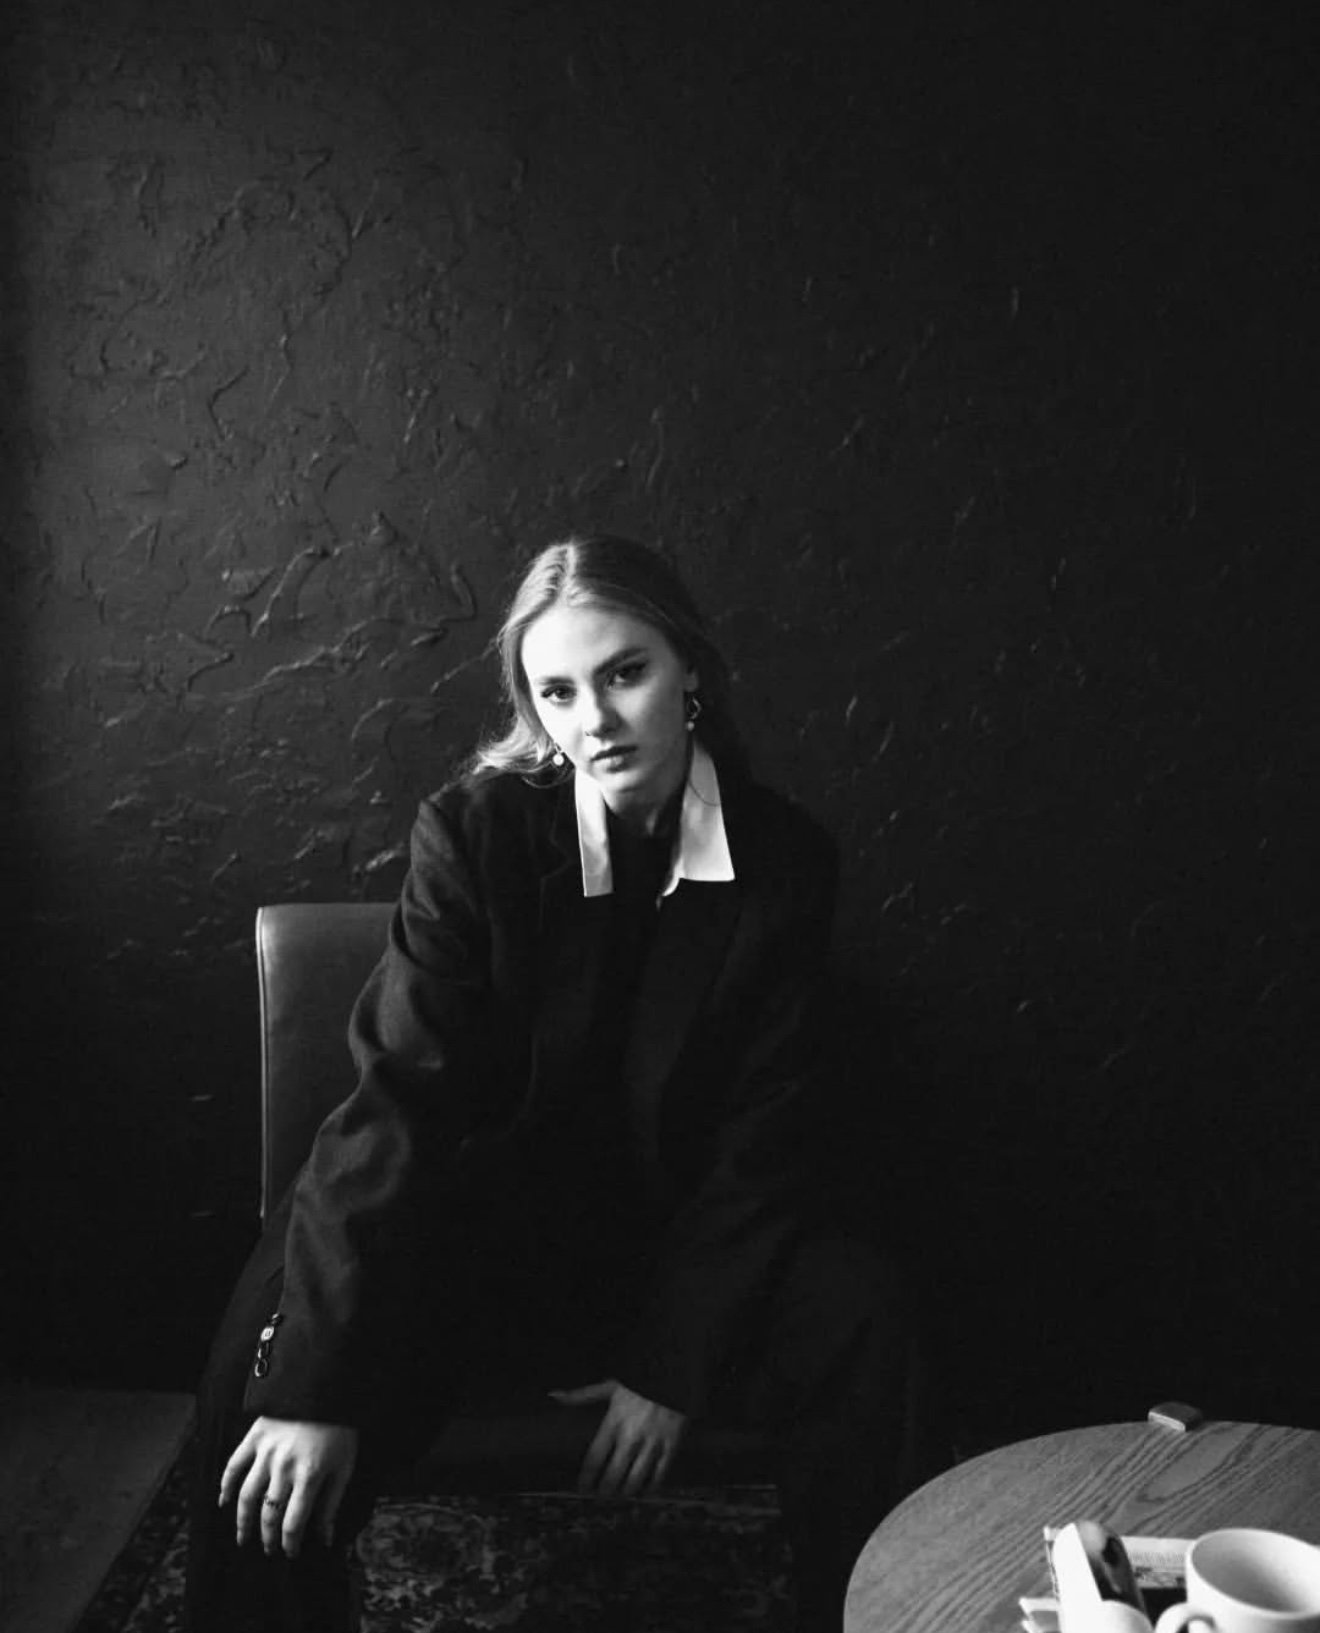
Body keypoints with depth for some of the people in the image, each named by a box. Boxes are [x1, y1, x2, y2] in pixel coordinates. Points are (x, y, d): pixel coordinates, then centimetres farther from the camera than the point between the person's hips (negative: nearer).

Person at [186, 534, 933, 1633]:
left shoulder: (784, 860, -7)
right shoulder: (475, 829, -12)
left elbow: (766, 1131, -7)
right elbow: (402, 1099, -19)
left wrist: (674, 1369, -13)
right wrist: (317, 1386, -25)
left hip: (676, 1245, 2)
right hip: (478, 1242, -1)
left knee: (858, 1311, -24)